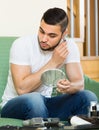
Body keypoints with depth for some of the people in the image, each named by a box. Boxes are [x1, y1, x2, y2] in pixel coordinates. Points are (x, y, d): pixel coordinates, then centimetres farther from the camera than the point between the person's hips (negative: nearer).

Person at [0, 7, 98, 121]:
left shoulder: (69, 46, -7)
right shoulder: (21, 45, -19)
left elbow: (79, 83, -12)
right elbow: (22, 88, -26)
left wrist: (69, 87, -37)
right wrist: (53, 62, -25)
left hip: (45, 105, 4)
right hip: (15, 106, -4)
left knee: (88, 97, -19)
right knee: (34, 99, -38)